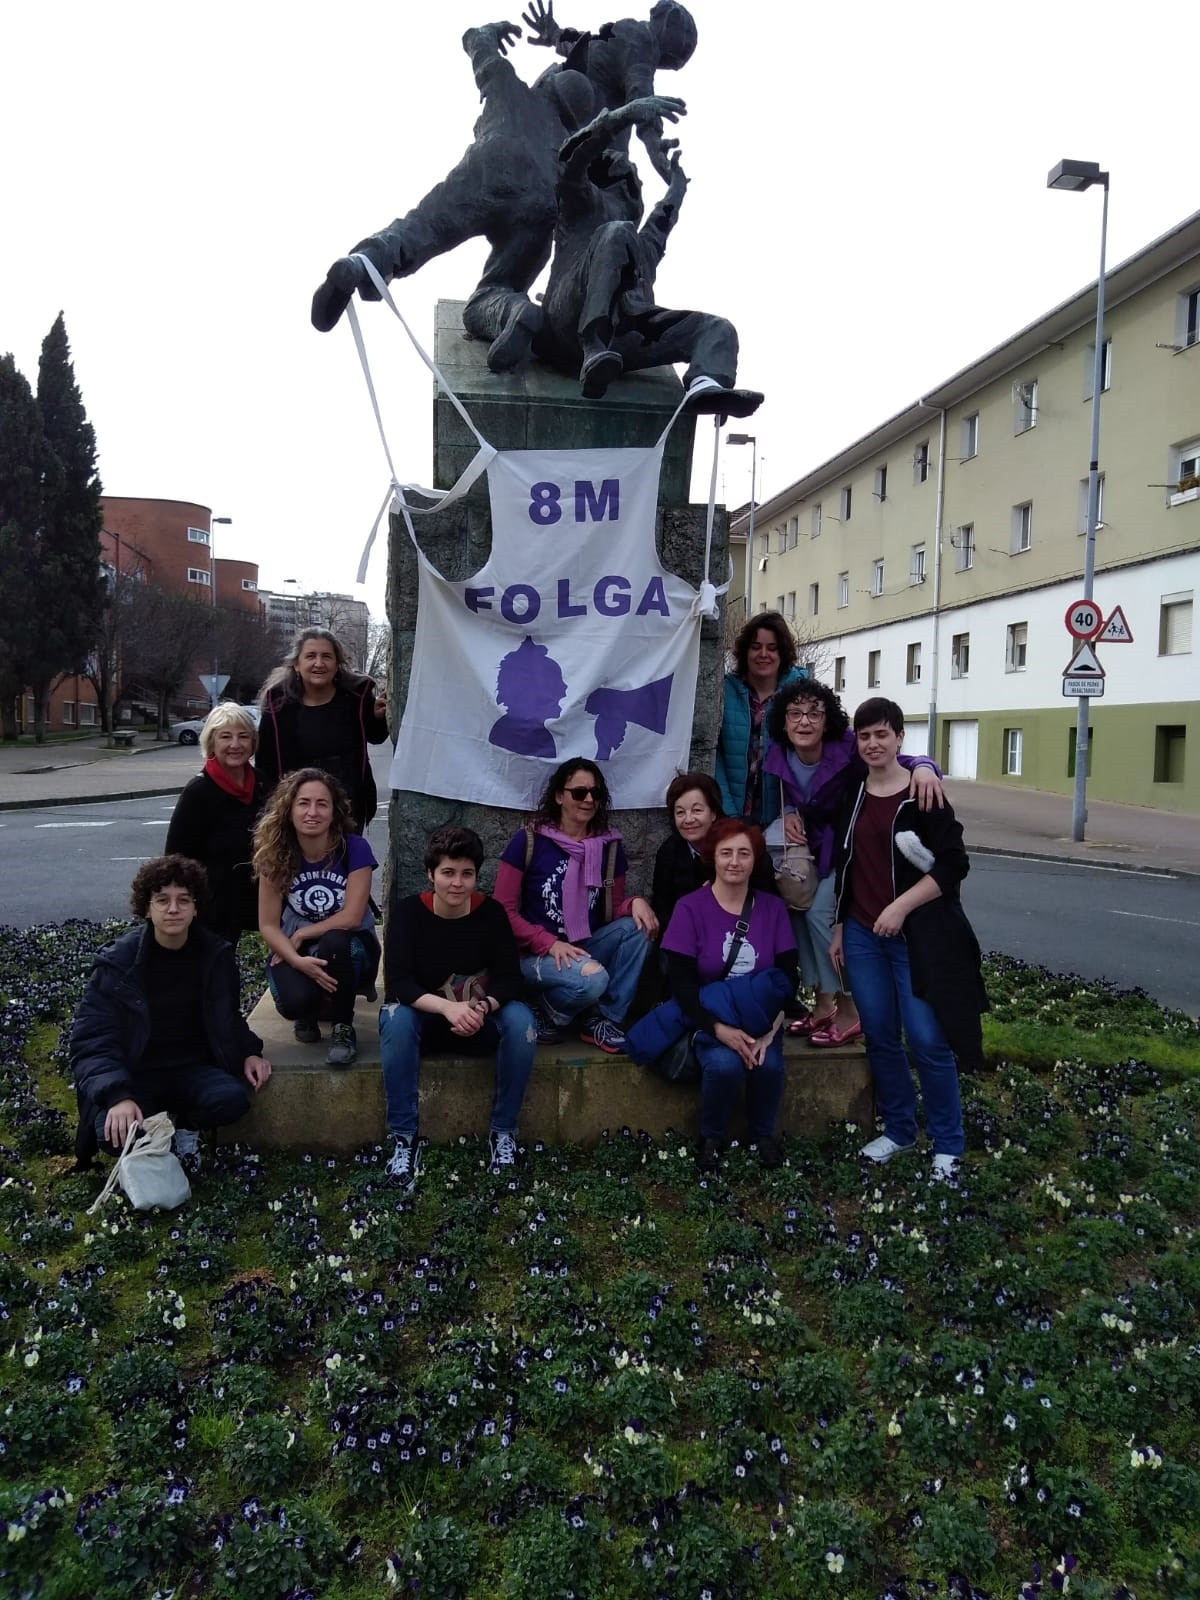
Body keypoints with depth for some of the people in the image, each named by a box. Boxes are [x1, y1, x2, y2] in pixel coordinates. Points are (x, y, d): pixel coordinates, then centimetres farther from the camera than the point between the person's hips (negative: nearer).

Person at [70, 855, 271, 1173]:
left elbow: (228, 1018, 16)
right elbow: (92, 1040, -16)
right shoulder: (118, 961, -11)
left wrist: (249, 1052, -3)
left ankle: (182, 1125, 4)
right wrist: (117, 1095, -32)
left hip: (192, 1068, 2)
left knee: (233, 1098, -30)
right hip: (135, 1073, -2)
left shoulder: (216, 955, -2)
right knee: (116, 1131, -33)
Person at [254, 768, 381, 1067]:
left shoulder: (355, 848, -17)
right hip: (297, 952, 2)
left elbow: (352, 917, -18)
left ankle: (343, 1028, -13)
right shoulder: (276, 854, -10)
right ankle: (310, 1011, 10)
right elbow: (268, 924, -9)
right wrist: (297, 960, -26)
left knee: (334, 942, -37)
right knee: (295, 1002, -30)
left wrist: (301, 934, -12)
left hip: (349, 948, -1)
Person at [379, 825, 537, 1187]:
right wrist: (447, 1008, -40)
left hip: (480, 1022, 1)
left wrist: (483, 1008, -35)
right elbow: (397, 983, -22)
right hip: (425, 1018, -1)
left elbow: (509, 979, -12)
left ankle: (503, 1131, -13)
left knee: (520, 1020, -29)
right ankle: (404, 1136, -23)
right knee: (395, 1017, -34)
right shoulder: (407, 911, -13)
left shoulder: (492, 912, -9)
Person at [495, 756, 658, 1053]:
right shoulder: (529, 840, -10)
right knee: (592, 978, -34)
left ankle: (605, 1020, -8)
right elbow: (503, 910, -10)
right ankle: (547, 1016, -1)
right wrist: (550, 944, -22)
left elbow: (614, 909, 6)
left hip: (586, 950, 5)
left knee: (636, 926, -22)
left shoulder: (610, 845, 2)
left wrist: (636, 903, -18)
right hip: (535, 955, -5)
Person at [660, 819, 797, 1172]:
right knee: (725, 1064, -30)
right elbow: (680, 981, -11)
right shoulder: (691, 907, -8)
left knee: (768, 1064, -27)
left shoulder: (773, 908, 1)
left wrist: (771, 1029, -18)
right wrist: (719, 1028, -24)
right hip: (707, 1018, -2)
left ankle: (764, 1135, 4)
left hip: (759, 1017, 2)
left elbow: (787, 978, -1)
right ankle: (711, 1137, 0)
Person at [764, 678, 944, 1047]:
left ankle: (849, 1010, -2)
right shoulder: (778, 755, -14)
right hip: (815, 845, 6)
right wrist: (789, 813, -15)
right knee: (796, 908, -1)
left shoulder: (848, 749, -30)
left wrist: (923, 766, -54)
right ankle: (823, 1004, 17)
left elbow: (897, 762, -31)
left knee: (821, 912, -18)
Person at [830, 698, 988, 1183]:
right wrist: (839, 928, 13)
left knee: (928, 1041, -4)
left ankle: (947, 1144, 13)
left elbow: (953, 865, -10)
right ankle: (898, 1130, 26)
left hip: (915, 937, -5)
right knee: (880, 1037, 10)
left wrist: (902, 905, -19)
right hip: (862, 935, 5)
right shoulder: (851, 795, 9)